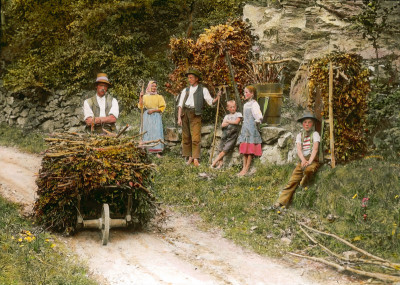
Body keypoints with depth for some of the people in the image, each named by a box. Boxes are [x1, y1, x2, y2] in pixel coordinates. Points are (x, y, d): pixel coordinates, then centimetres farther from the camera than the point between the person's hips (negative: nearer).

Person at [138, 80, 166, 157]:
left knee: (157, 132, -10)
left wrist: (153, 110, -9)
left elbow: (162, 107, 1)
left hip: (156, 117, -1)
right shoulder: (145, 97, 12)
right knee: (147, 133, -4)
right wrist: (140, 97, -9)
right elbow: (140, 106, 2)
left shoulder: (159, 97, 9)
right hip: (146, 117, 2)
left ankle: (158, 152, -14)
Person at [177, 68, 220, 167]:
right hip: (185, 113, 4)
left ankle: (196, 159, -14)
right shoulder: (185, 90, 18)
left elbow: (210, 101, 2)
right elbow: (180, 104, 11)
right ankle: (189, 157, 11)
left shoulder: (203, 89, 10)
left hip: (195, 114, -3)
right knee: (186, 137, 3)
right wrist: (179, 117, 0)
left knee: (195, 138, -12)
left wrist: (217, 98, -18)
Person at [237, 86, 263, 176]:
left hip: (252, 128, -9)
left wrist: (257, 122, -8)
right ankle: (244, 168, 8)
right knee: (244, 149, 6)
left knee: (250, 150, -5)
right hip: (245, 128, 9)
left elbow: (259, 117, -21)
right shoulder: (246, 104, 16)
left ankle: (246, 169, -4)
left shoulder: (254, 104, -12)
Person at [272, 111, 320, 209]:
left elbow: (315, 148, -10)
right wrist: (303, 160, -19)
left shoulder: (315, 134, 3)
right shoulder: (299, 135, 14)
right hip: (302, 160, 4)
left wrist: (309, 161, -25)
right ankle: (281, 201, -15)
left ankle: (303, 185, -9)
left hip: (313, 160, -3)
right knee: (292, 180, -11)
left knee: (308, 169, -38)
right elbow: (299, 149, 0)